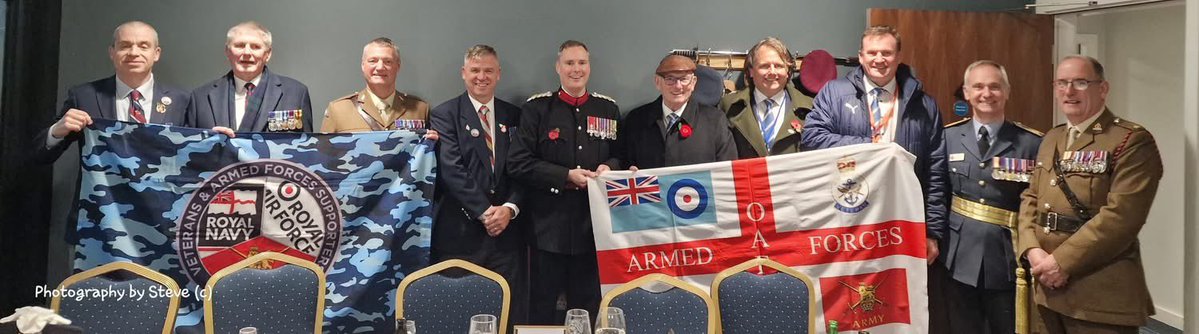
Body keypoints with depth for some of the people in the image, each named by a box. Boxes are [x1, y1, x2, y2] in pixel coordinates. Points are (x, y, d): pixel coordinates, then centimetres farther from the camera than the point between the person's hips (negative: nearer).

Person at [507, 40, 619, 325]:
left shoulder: (608, 109, 8)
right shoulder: (536, 108, 0)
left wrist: (609, 167, -8)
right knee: (542, 310, 7)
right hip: (549, 226, -2)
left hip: (593, 225, 3)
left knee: (588, 308, 12)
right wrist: (567, 176, -15)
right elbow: (518, 163, -7)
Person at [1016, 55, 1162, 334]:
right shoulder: (1051, 139, 15)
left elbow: (1121, 215, -19)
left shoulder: (1133, 141, -9)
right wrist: (1032, 250, -6)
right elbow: (1029, 199, 11)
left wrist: (1062, 261, -20)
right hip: (1048, 287, 7)